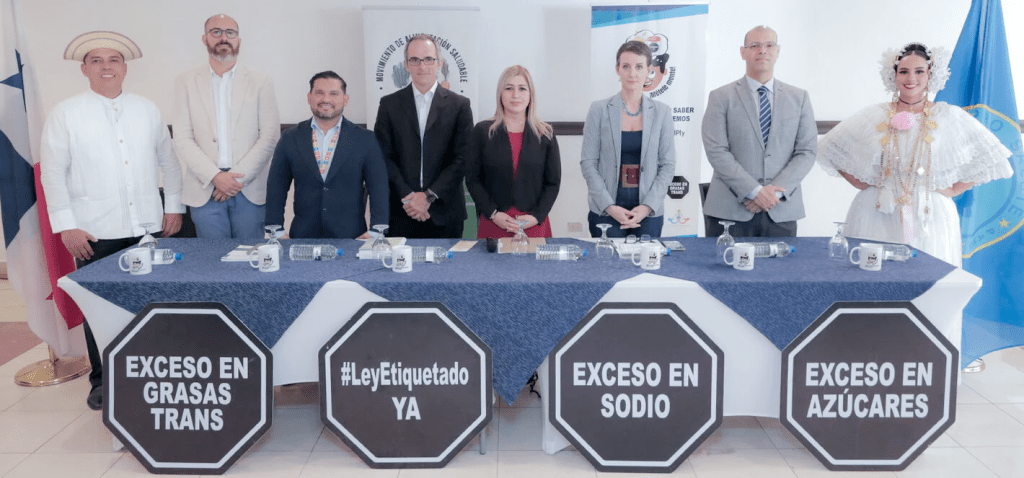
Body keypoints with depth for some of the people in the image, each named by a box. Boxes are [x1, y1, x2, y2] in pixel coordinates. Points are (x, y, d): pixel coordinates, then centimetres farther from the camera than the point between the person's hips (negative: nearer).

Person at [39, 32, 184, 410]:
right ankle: (102, 381, 22)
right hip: (95, 234, -2)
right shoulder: (65, 114, 1)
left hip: (146, 229, 2)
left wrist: (174, 206, 12)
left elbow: (168, 160, 16)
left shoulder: (147, 110, 10)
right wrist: (66, 225, -6)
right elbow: (52, 173, 0)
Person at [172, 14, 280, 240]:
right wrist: (215, 176, -11)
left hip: (250, 191, 0)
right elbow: (182, 138, 2)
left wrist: (239, 177, -9)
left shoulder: (260, 82, 8)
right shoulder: (187, 82, 9)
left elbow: (270, 136, 0)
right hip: (205, 191, 0)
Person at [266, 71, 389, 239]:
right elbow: (276, 188, 9)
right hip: (303, 236, 1)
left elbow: (379, 189, 0)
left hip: (351, 238, -1)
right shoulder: (290, 139, 8)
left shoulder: (365, 139, 3)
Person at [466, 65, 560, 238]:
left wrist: (536, 216, -7)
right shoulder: (482, 131, 4)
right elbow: (472, 179, 3)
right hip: (493, 224, 0)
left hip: (534, 225, 1)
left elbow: (553, 182, 6)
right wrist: (493, 214, -8)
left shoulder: (546, 134, 6)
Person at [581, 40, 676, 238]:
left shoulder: (661, 112, 5)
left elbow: (668, 165, 4)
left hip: (649, 213, 1)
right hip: (605, 213, -1)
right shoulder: (599, 110, 1)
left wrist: (647, 206, -8)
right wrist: (610, 206, -11)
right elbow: (588, 163, -1)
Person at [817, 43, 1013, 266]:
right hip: (877, 216, 0)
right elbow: (832, 148, 13)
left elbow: (988, 157, 12)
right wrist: (858, 182, 6)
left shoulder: (950, 117, 7)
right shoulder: (873, 117, 7)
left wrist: (953, 190, 4)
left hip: (930, 217, 0)